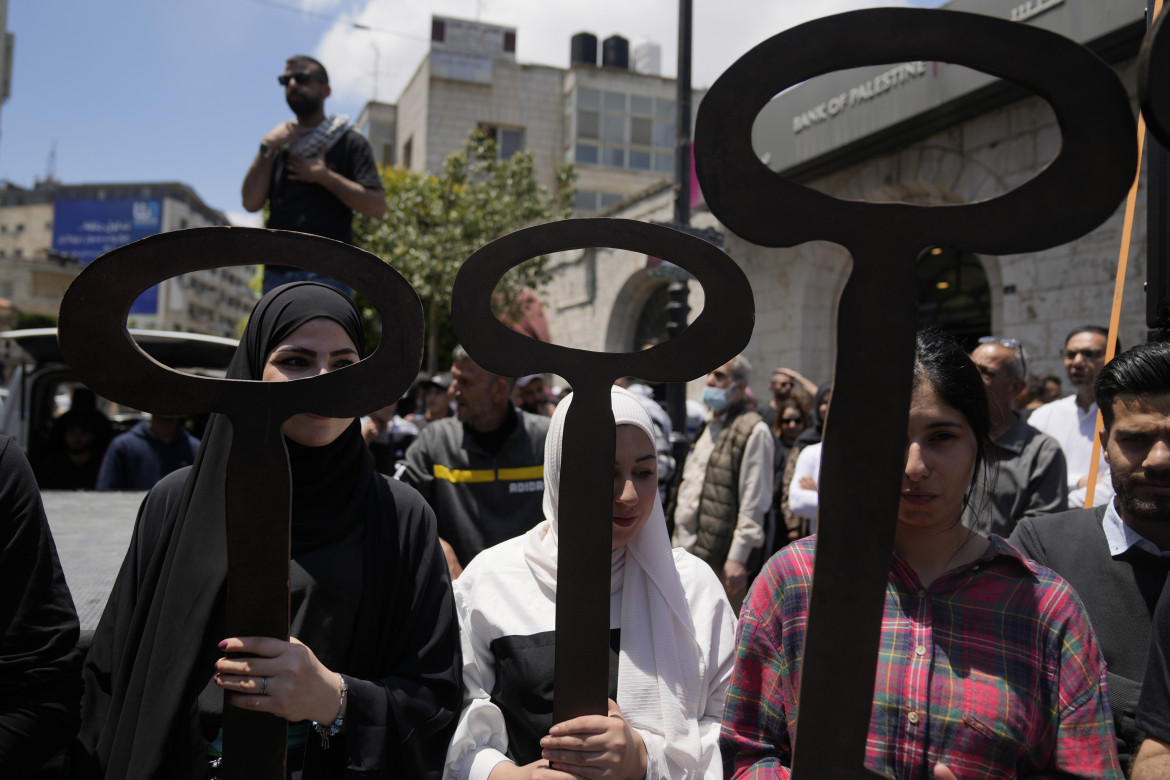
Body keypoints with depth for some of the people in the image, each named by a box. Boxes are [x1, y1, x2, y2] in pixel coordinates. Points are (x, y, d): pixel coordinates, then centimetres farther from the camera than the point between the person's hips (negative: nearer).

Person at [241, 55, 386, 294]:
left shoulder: (349, 142, 5)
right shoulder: (280, 145, 19)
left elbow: (377, 207, -7)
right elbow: (251, 202, 8)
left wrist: (323, 176, -7)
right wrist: (266, 148, 0)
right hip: (276, 276, 6)